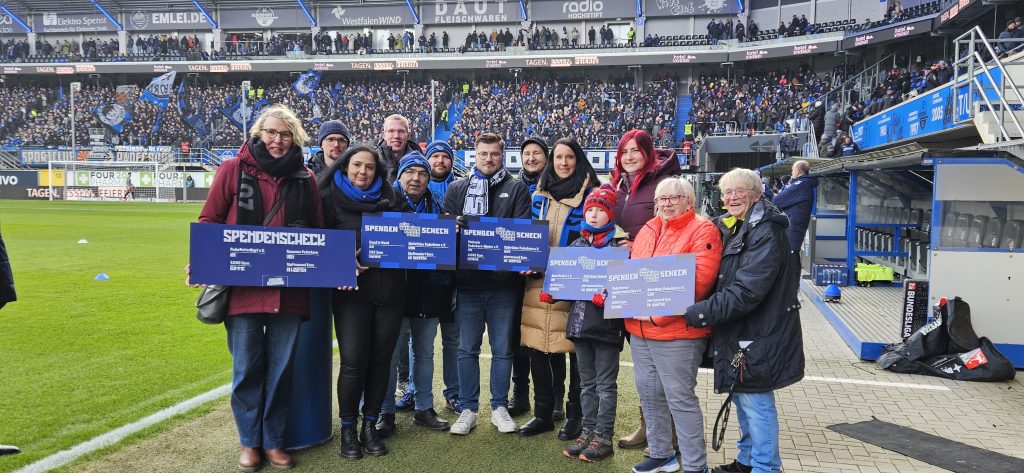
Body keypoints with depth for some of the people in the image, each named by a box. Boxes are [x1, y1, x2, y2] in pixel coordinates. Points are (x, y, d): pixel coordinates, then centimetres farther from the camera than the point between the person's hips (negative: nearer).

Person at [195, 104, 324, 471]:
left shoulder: (304, 179, 7)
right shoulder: (233, 170, 0)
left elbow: (317, 232, 11)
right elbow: (209, 220, 2)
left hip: (290, 289, 2)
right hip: (244, 287, -2)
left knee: (281, 369, 10)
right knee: (247, 368, 9)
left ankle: (273, 441, 27)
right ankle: (249, 442, 27)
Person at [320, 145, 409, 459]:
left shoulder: (391, 199, 13)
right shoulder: (332, 198, 4)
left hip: (390, 290, 3)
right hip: (352, 291, -3)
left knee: (380, 360, 6)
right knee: (353, 362, -6)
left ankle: (370, 426, 20)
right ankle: (348, 429, 12)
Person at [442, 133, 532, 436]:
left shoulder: (516, 189, 7)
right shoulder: (458, 189, 11)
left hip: (503, 282, -1)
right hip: (467, 282, 1)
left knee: (502, 349, 9)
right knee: (467, 350, 8)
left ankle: (499, 407, 23)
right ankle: (468, 410, 20)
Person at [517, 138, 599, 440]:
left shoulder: (590, 194, -1)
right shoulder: (540, 194, 12)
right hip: (539, 282, 4)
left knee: (576, 351, 3)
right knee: (538, 350, 6)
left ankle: (575, 415, 19)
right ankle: (543, 414, 21)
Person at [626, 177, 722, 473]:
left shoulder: (702, 230, -8)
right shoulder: (649, 229, 15)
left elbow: (700, 279, -18)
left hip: (676, 331, -7)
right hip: (639, 328, 8)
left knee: (680, 398, -1)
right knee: (649, 394, 15)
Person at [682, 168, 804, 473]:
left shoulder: (765, 234, -19)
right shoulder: (731, 227, 11)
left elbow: (745, 293, -27)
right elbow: (721, 282, 16)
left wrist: (693, 313, -29)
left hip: (758, 334, -9)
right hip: (738, 331, 9)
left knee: (755, 401, 0)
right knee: (741, 395, 19)